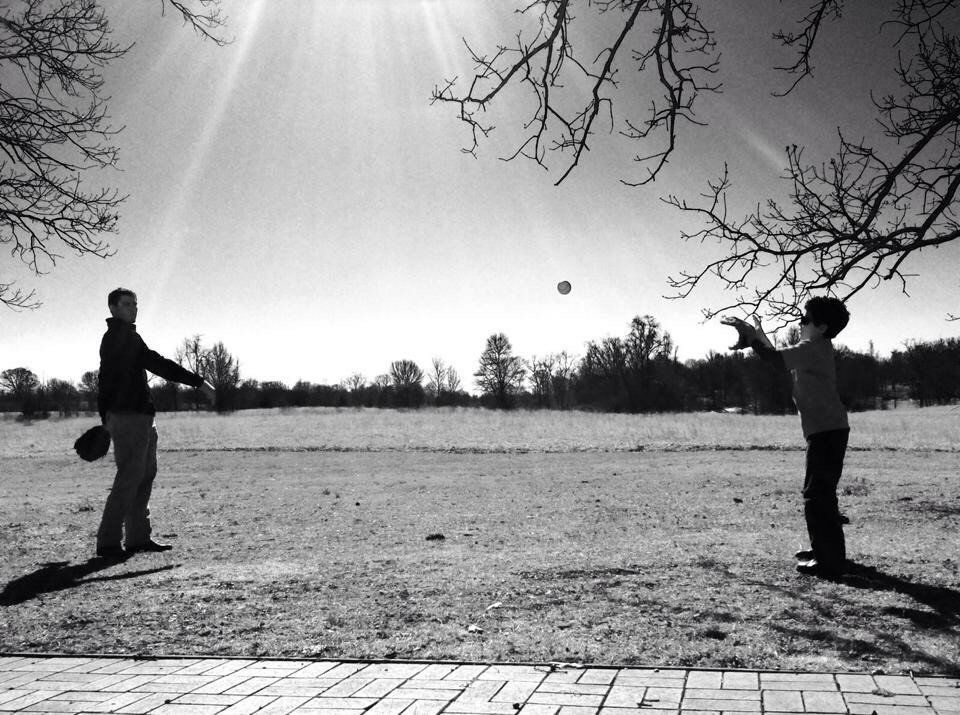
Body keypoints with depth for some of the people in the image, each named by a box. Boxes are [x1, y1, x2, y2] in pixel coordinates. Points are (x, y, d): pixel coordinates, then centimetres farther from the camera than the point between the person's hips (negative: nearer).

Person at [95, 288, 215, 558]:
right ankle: (108, 542, -6)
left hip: (140, 418, 11)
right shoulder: (123, 335, -11)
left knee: (146, 475, 13)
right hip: (130, 417, -11)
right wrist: (199, 382, -17)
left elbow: (106, 380, 27)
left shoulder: (112, 337, 21)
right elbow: (157, 363, -18)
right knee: (129, 478, -10)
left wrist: (106, 418, 32)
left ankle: (138, 537, 16)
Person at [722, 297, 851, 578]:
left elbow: (773, 357, -21)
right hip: (829, 429, 10)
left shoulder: (812, 348, -13)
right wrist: (757, 335, 20)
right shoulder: (818, 349, 17)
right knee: (820, 493, 20)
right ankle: (825, 549, 31)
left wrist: (750, 335, -10)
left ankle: (830, 561, -6)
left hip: (827, 431, -10)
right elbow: (780, 357, 24)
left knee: (817, 495, -9)